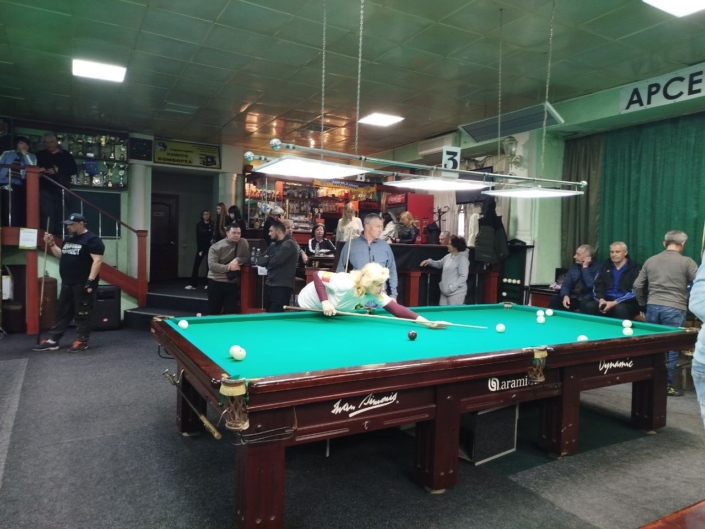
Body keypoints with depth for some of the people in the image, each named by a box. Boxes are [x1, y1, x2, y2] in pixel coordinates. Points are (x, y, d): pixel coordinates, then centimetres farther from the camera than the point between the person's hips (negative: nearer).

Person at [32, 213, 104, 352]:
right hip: (67, 283, 9)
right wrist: (51, 244, 9)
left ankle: (82, 342, 8)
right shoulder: (69, 239, 15)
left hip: (82, 284, -9)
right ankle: (52, 341, 18)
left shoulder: (92, 240, -11)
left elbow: (97, 260, -19)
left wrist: (90, 281, -24)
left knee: (82, 314, -1)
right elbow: (61, 256, 24)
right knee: (62, 312, 12)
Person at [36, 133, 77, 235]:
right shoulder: (40, 155, 14)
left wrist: (58, 170, -11)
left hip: (61, 190, 0)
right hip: (45, 190, 0)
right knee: (47, 216, -11)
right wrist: (39, 170, -12)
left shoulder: (66, 155, 10)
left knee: (59, 216, 5)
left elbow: (74, 170, 2)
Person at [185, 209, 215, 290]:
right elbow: (197, 238, 2)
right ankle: (193, 284, -1)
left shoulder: (213, 224, -2)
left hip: (210, 247, -2)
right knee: (196, 265, -3)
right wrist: (199, 250, -4)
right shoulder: (199, 225, 4)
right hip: (201, 247, 2)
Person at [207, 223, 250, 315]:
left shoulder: (244, 243, 0)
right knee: (214, 312, 9)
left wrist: (237, 260, -16)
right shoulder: (216, 247, -7)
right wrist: (228, 267, -23)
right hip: (216, 282, -2)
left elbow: (248, 258, 3)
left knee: (231, 312, 2)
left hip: (232, 283, 2)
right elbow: (212, 265, -15)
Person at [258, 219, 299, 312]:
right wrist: (270, 260, -5)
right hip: (271, 284, 9)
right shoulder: (274, 245, 19)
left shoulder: (289, 244, -11)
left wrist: (267, 260, 1)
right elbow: (261, 261, 16)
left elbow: (276, 261, -21)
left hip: (282, 286, -9)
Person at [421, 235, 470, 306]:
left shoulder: (462, 258, -15)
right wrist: (430, 261, 9)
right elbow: (439, 264, 29)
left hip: (456, 292, -9)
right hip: (445, 291, 9)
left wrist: (451, 287, -23)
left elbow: (463, 276, -19)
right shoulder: (448, 256, 11)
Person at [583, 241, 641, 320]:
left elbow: (634, 292, -12)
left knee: (620, 309, -39)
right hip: (607, 300, 4)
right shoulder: (605, 267, 12)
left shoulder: (635, 269, -2)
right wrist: (601, 299, -13)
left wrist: (614, 303, -22)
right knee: (589, 306, -26)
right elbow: (597, 287, 9)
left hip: (627, 303, -4)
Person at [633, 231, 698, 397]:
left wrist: (644, 303, 20)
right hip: (674, 309, -4)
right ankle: (666, 385, 10)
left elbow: (637, 286, 10)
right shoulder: (687, 262, -2)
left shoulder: (650, 261, 10)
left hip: (653, 308, 4)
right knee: (671, 348, 4)